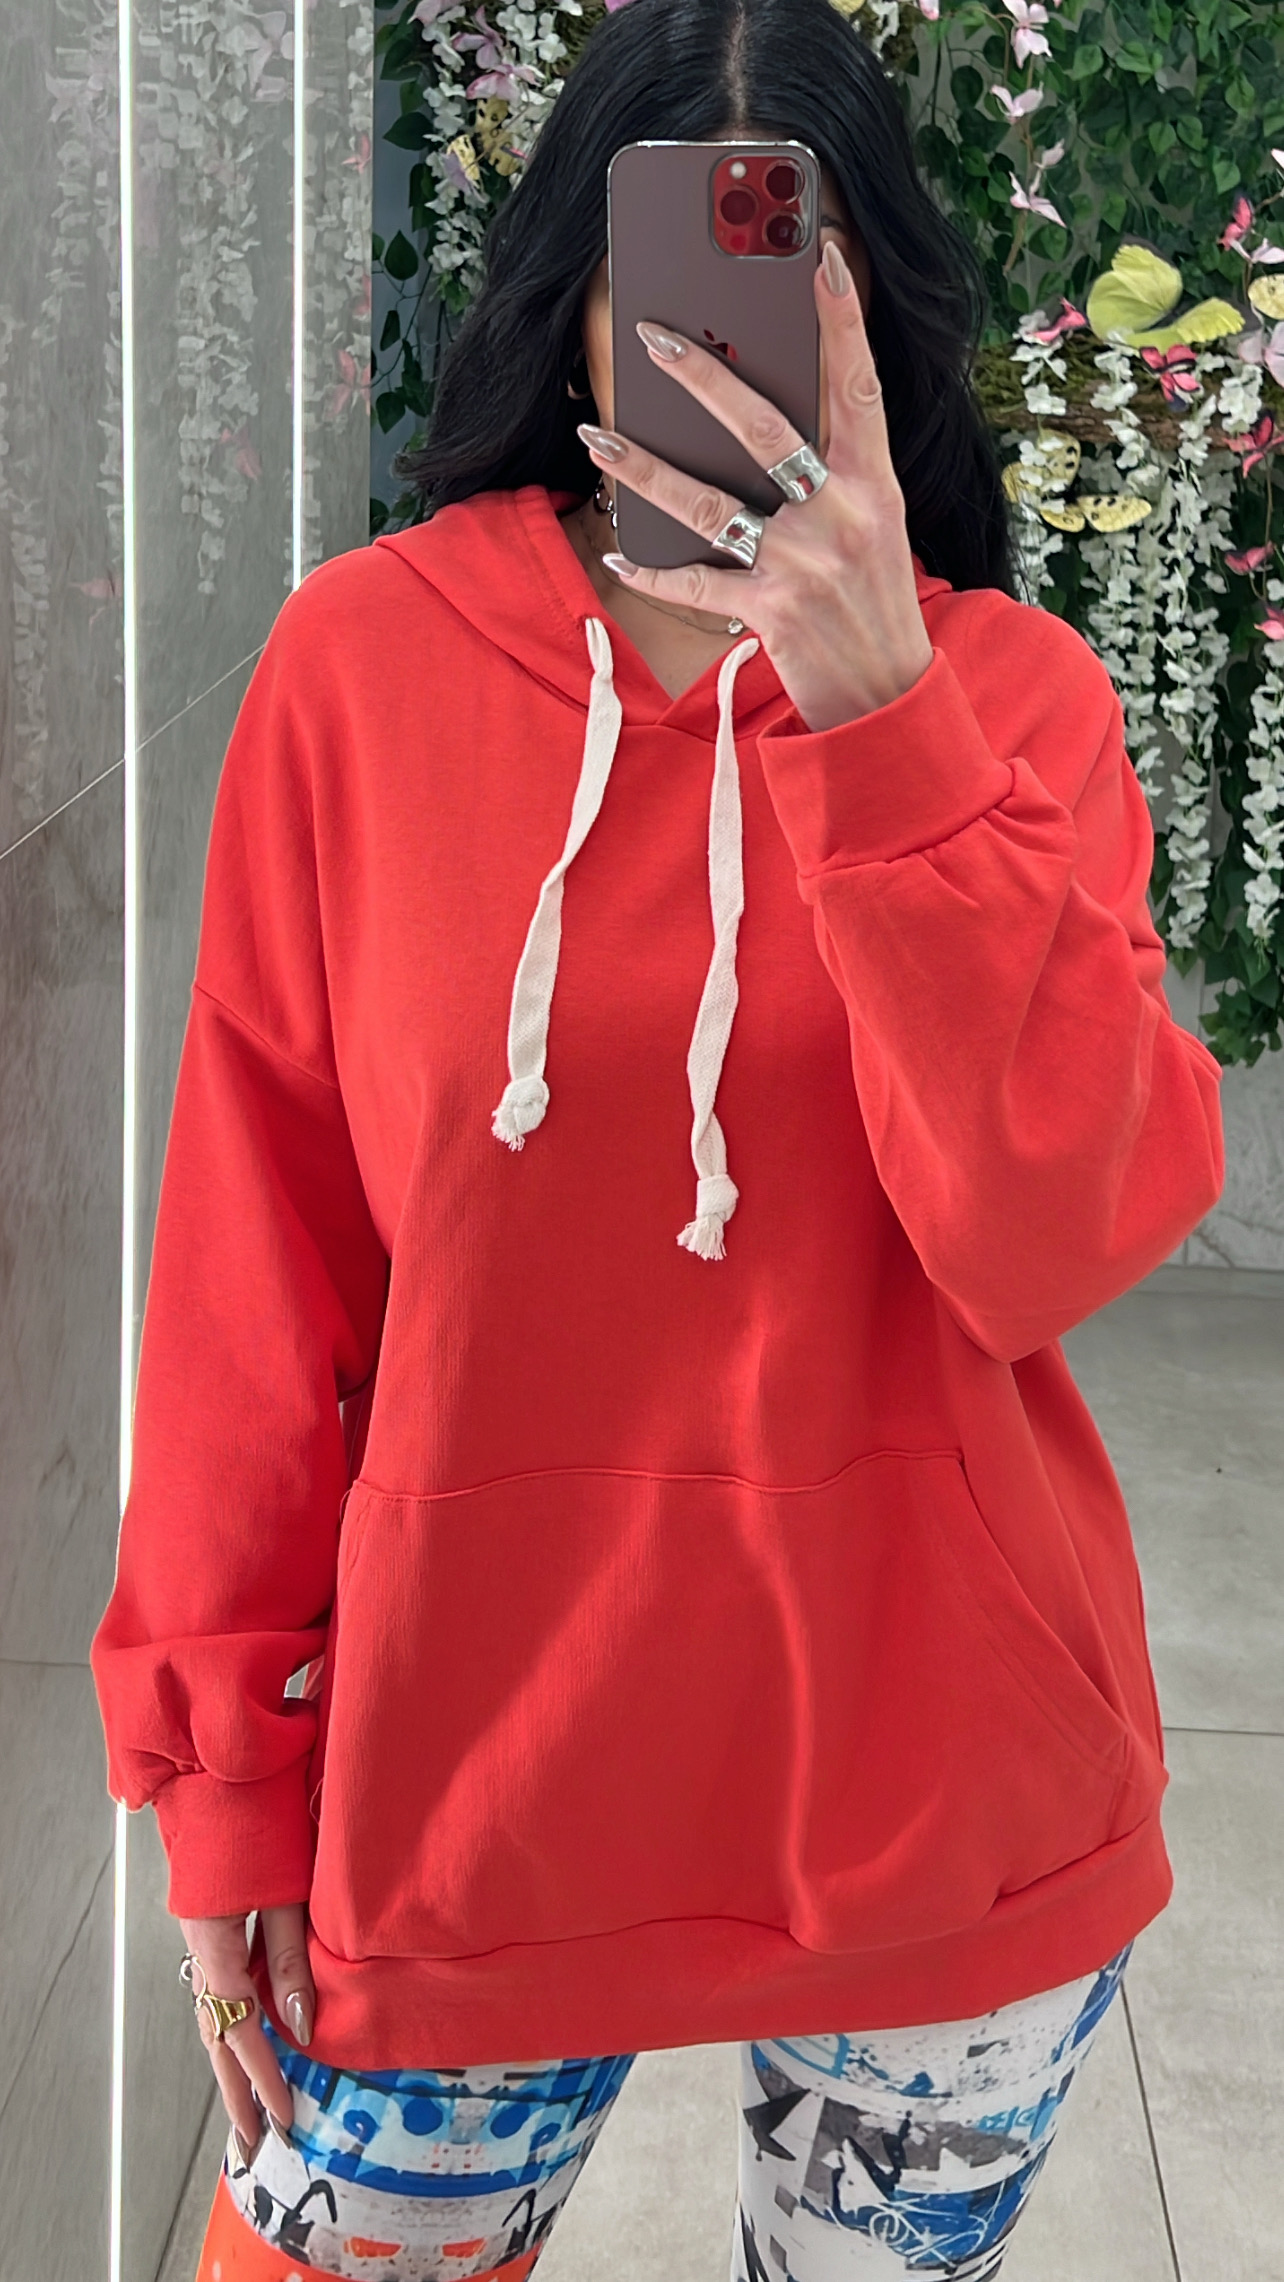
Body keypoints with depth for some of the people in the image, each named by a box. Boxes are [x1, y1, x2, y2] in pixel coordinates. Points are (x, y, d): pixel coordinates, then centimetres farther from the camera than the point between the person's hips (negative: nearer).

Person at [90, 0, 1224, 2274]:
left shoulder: (1008, 692, -3)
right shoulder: (366, 662, -5)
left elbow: (1052, 1241, -16)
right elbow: (255, 1261, -2)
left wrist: (876, 709, -24)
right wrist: (228, 1763, 0)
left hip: (945, 1802, 1)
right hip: (477, 1785, 0)